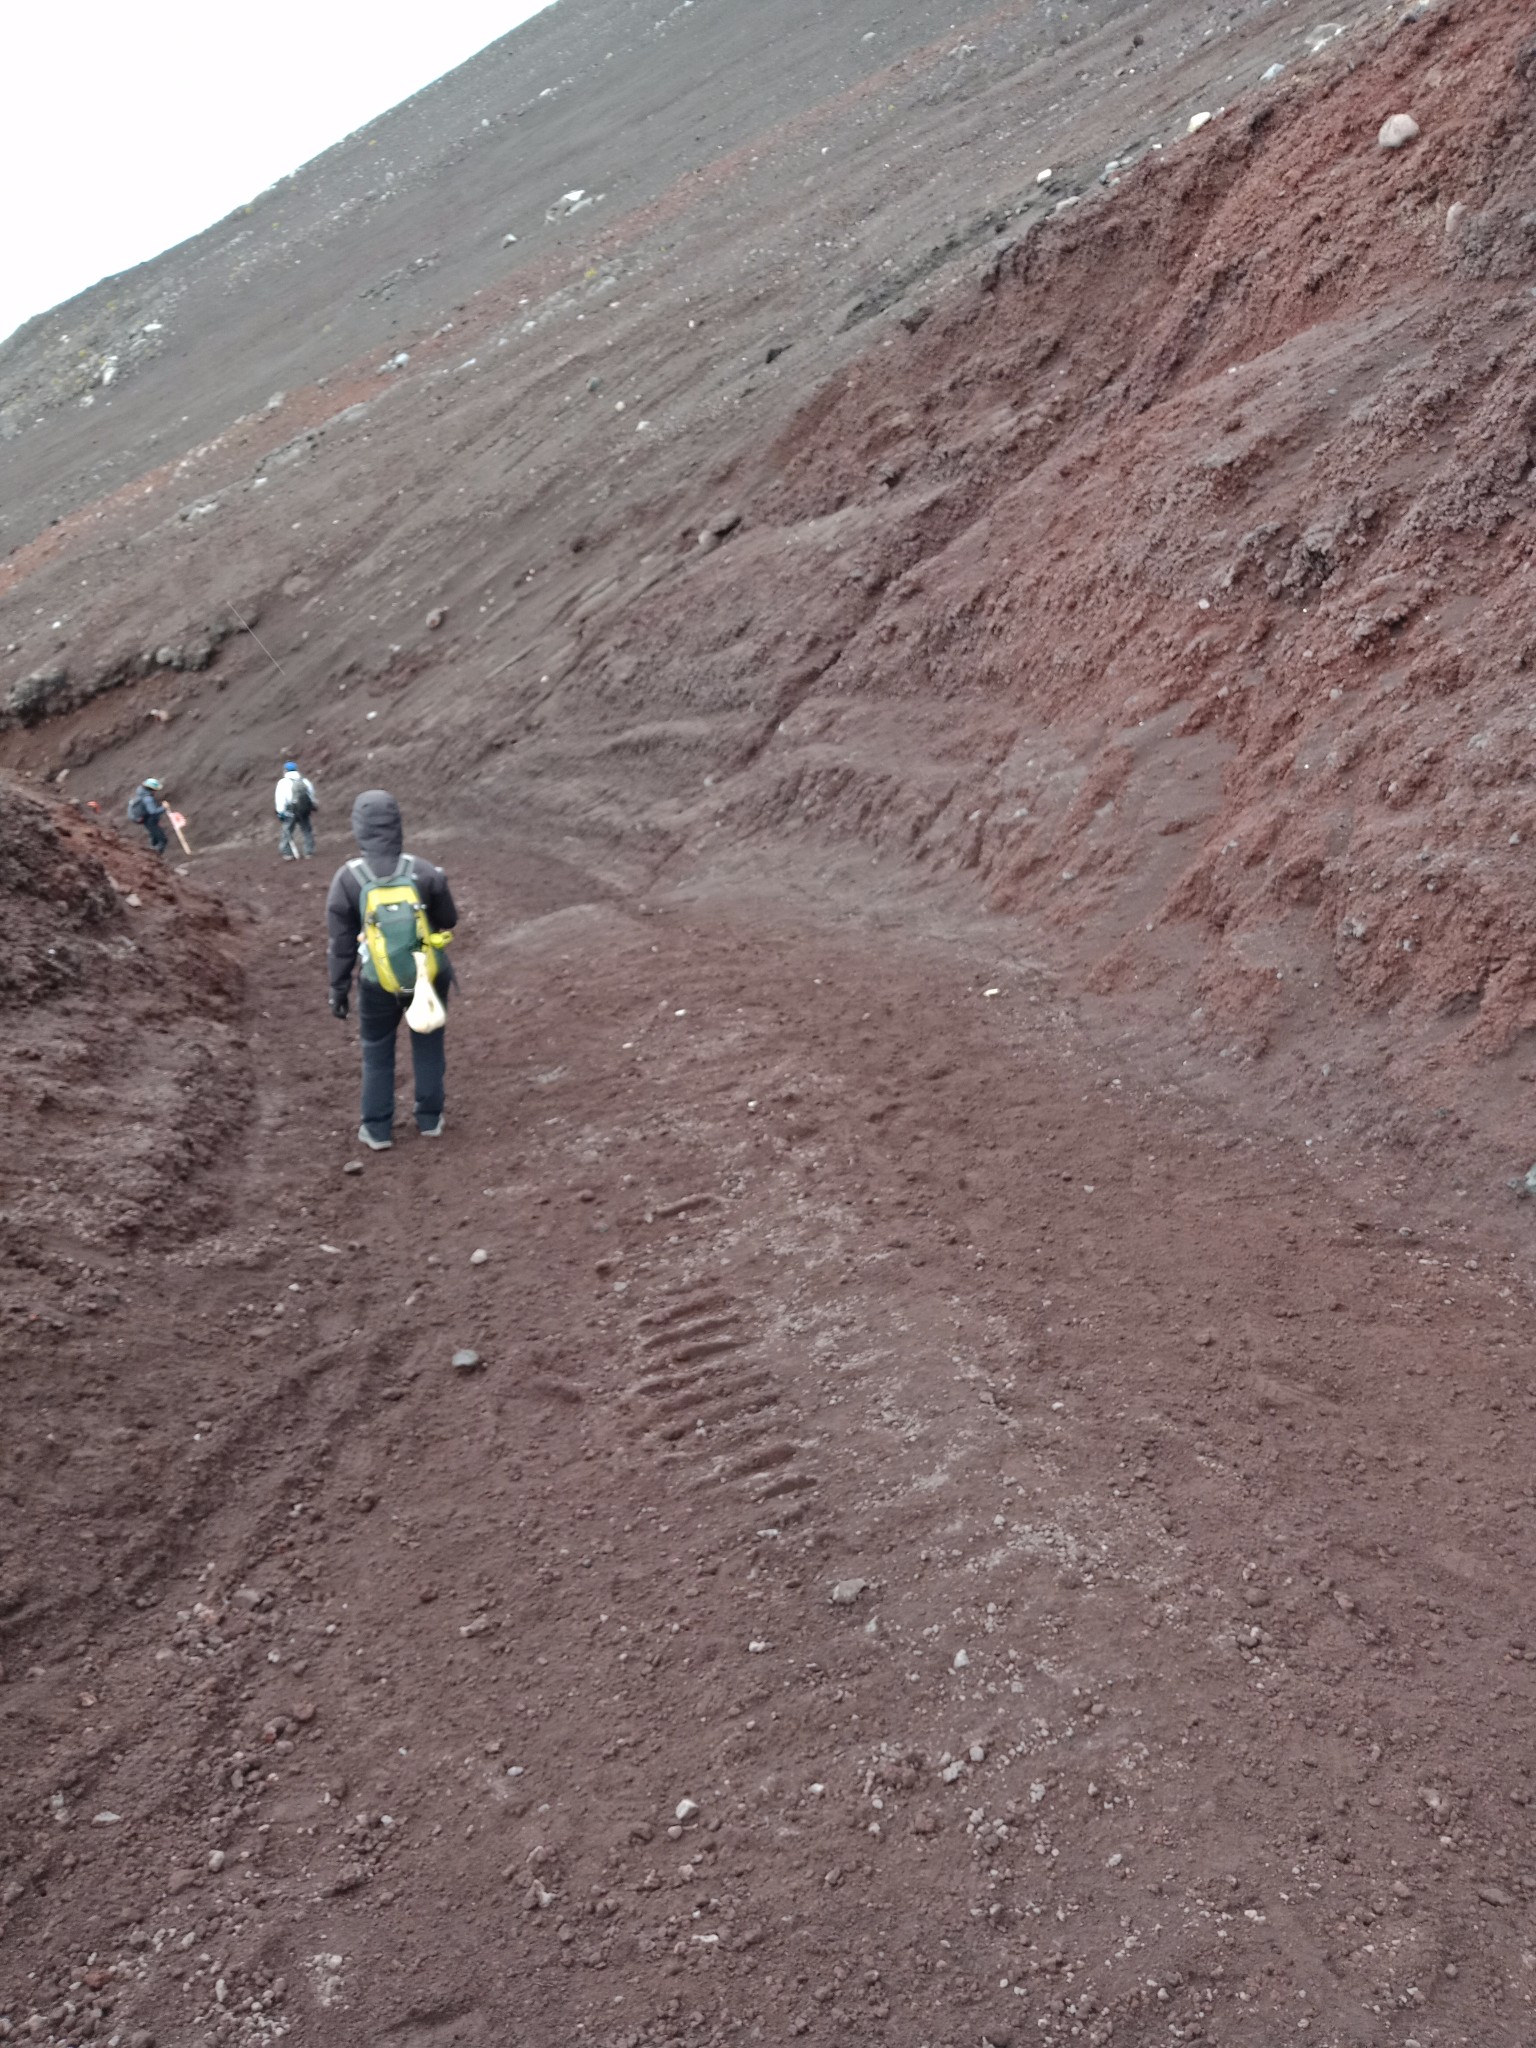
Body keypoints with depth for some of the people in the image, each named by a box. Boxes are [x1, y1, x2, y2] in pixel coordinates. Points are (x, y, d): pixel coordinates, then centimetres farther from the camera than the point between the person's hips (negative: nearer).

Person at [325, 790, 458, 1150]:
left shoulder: (347, 879, -15)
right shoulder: (425, 872, -16)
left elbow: (341, 943, -9)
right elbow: (448, 921, -2)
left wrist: (338, 988, 3)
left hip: (379, 983, 0)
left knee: (377, 1053, 18)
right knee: (428, 1044, 21)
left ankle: (378, 1130, 26)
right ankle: (430, 1119, 31)